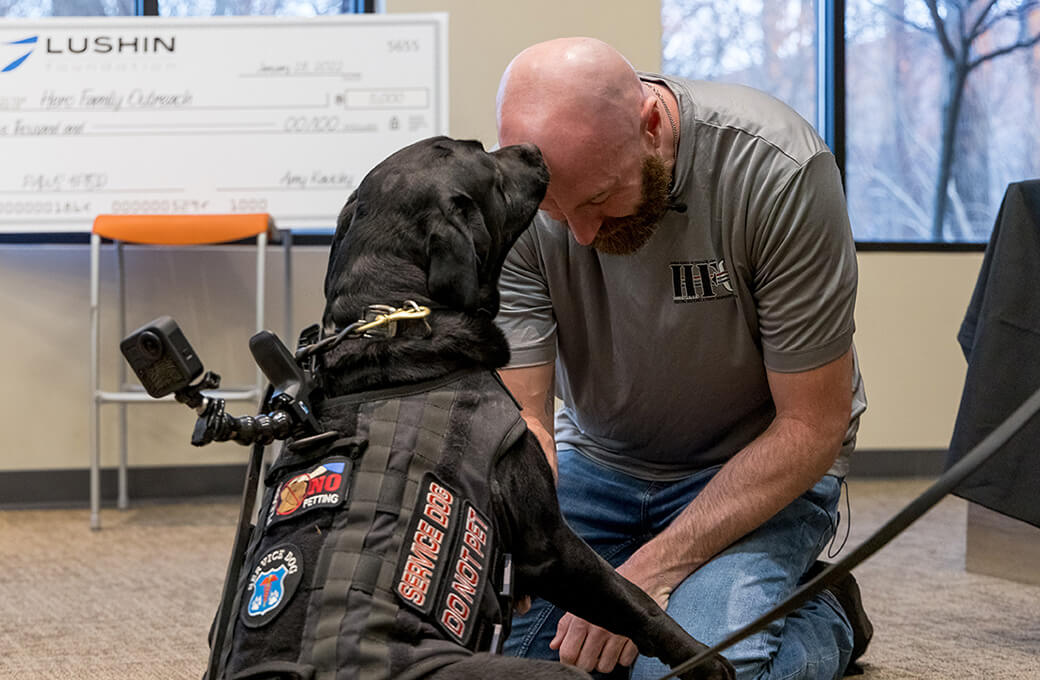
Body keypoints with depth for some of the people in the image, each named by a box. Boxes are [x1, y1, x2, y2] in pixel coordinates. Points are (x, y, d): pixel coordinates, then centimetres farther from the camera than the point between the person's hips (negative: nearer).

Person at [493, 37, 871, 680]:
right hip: (596, 455, 4)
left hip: (763, 468, -4)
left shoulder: (780, 170, -28)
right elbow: (522, 416, -16)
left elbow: (812, 425, -22)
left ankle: (827, 618, 4)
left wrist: (653, 569, -28)